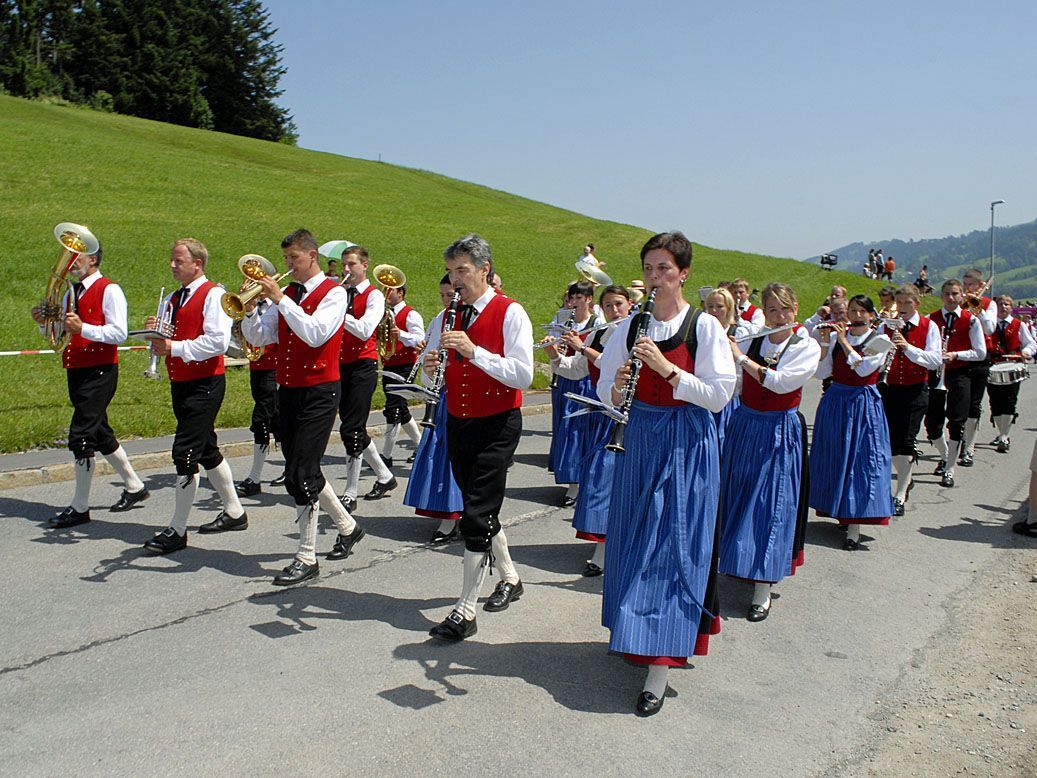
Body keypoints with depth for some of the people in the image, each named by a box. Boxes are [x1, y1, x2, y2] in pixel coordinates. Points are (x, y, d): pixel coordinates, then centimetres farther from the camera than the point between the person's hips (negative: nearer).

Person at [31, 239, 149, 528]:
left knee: (80, 437, -9)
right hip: (76, 372, 9)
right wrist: (46, 322, 1)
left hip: (99, 373, -9)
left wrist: (83, 328, -28)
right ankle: (134, 487, 32)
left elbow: (119, 333, -19)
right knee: (99, 434, 17)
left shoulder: (109, 290, -9)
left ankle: (80, 508, 0)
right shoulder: (71, 293, 17)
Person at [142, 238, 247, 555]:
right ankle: (234, 512, 30)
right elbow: (165, 344, 19)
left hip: (205, 384, -9)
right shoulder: (173, 299, 16)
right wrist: (156, 334, -2)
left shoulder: (213, 294, -10)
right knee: (206, 451, 16)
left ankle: (177, 530, -2)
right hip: (180, 383, 9)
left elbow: (218, 341, -21)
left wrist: (175, 346, -23)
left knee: (185, 453, -10)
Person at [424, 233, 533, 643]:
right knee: (480, 508, 16)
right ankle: (510, 577, 37)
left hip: (497, 425, -6)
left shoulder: (510, 314, -10)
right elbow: (433, 373, 13)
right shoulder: (446, 318, 8)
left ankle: (465, 610, -2)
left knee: (476, 515, -9)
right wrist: (430, 367, -12)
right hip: (458, 422, 7)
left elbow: (522, 376, -19)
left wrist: (473, 350, -27)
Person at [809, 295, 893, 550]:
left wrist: (843, 340, -15)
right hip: (835, 402, 4)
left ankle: (854, 526, -8)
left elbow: (864, 368, -19)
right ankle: (841, 511, 23)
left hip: (863, 404, -4)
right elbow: (822, 372, 0)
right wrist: (825, 342, -9)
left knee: (860, 459, -8)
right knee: (834, 456, 8)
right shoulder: (836, 336, 7)